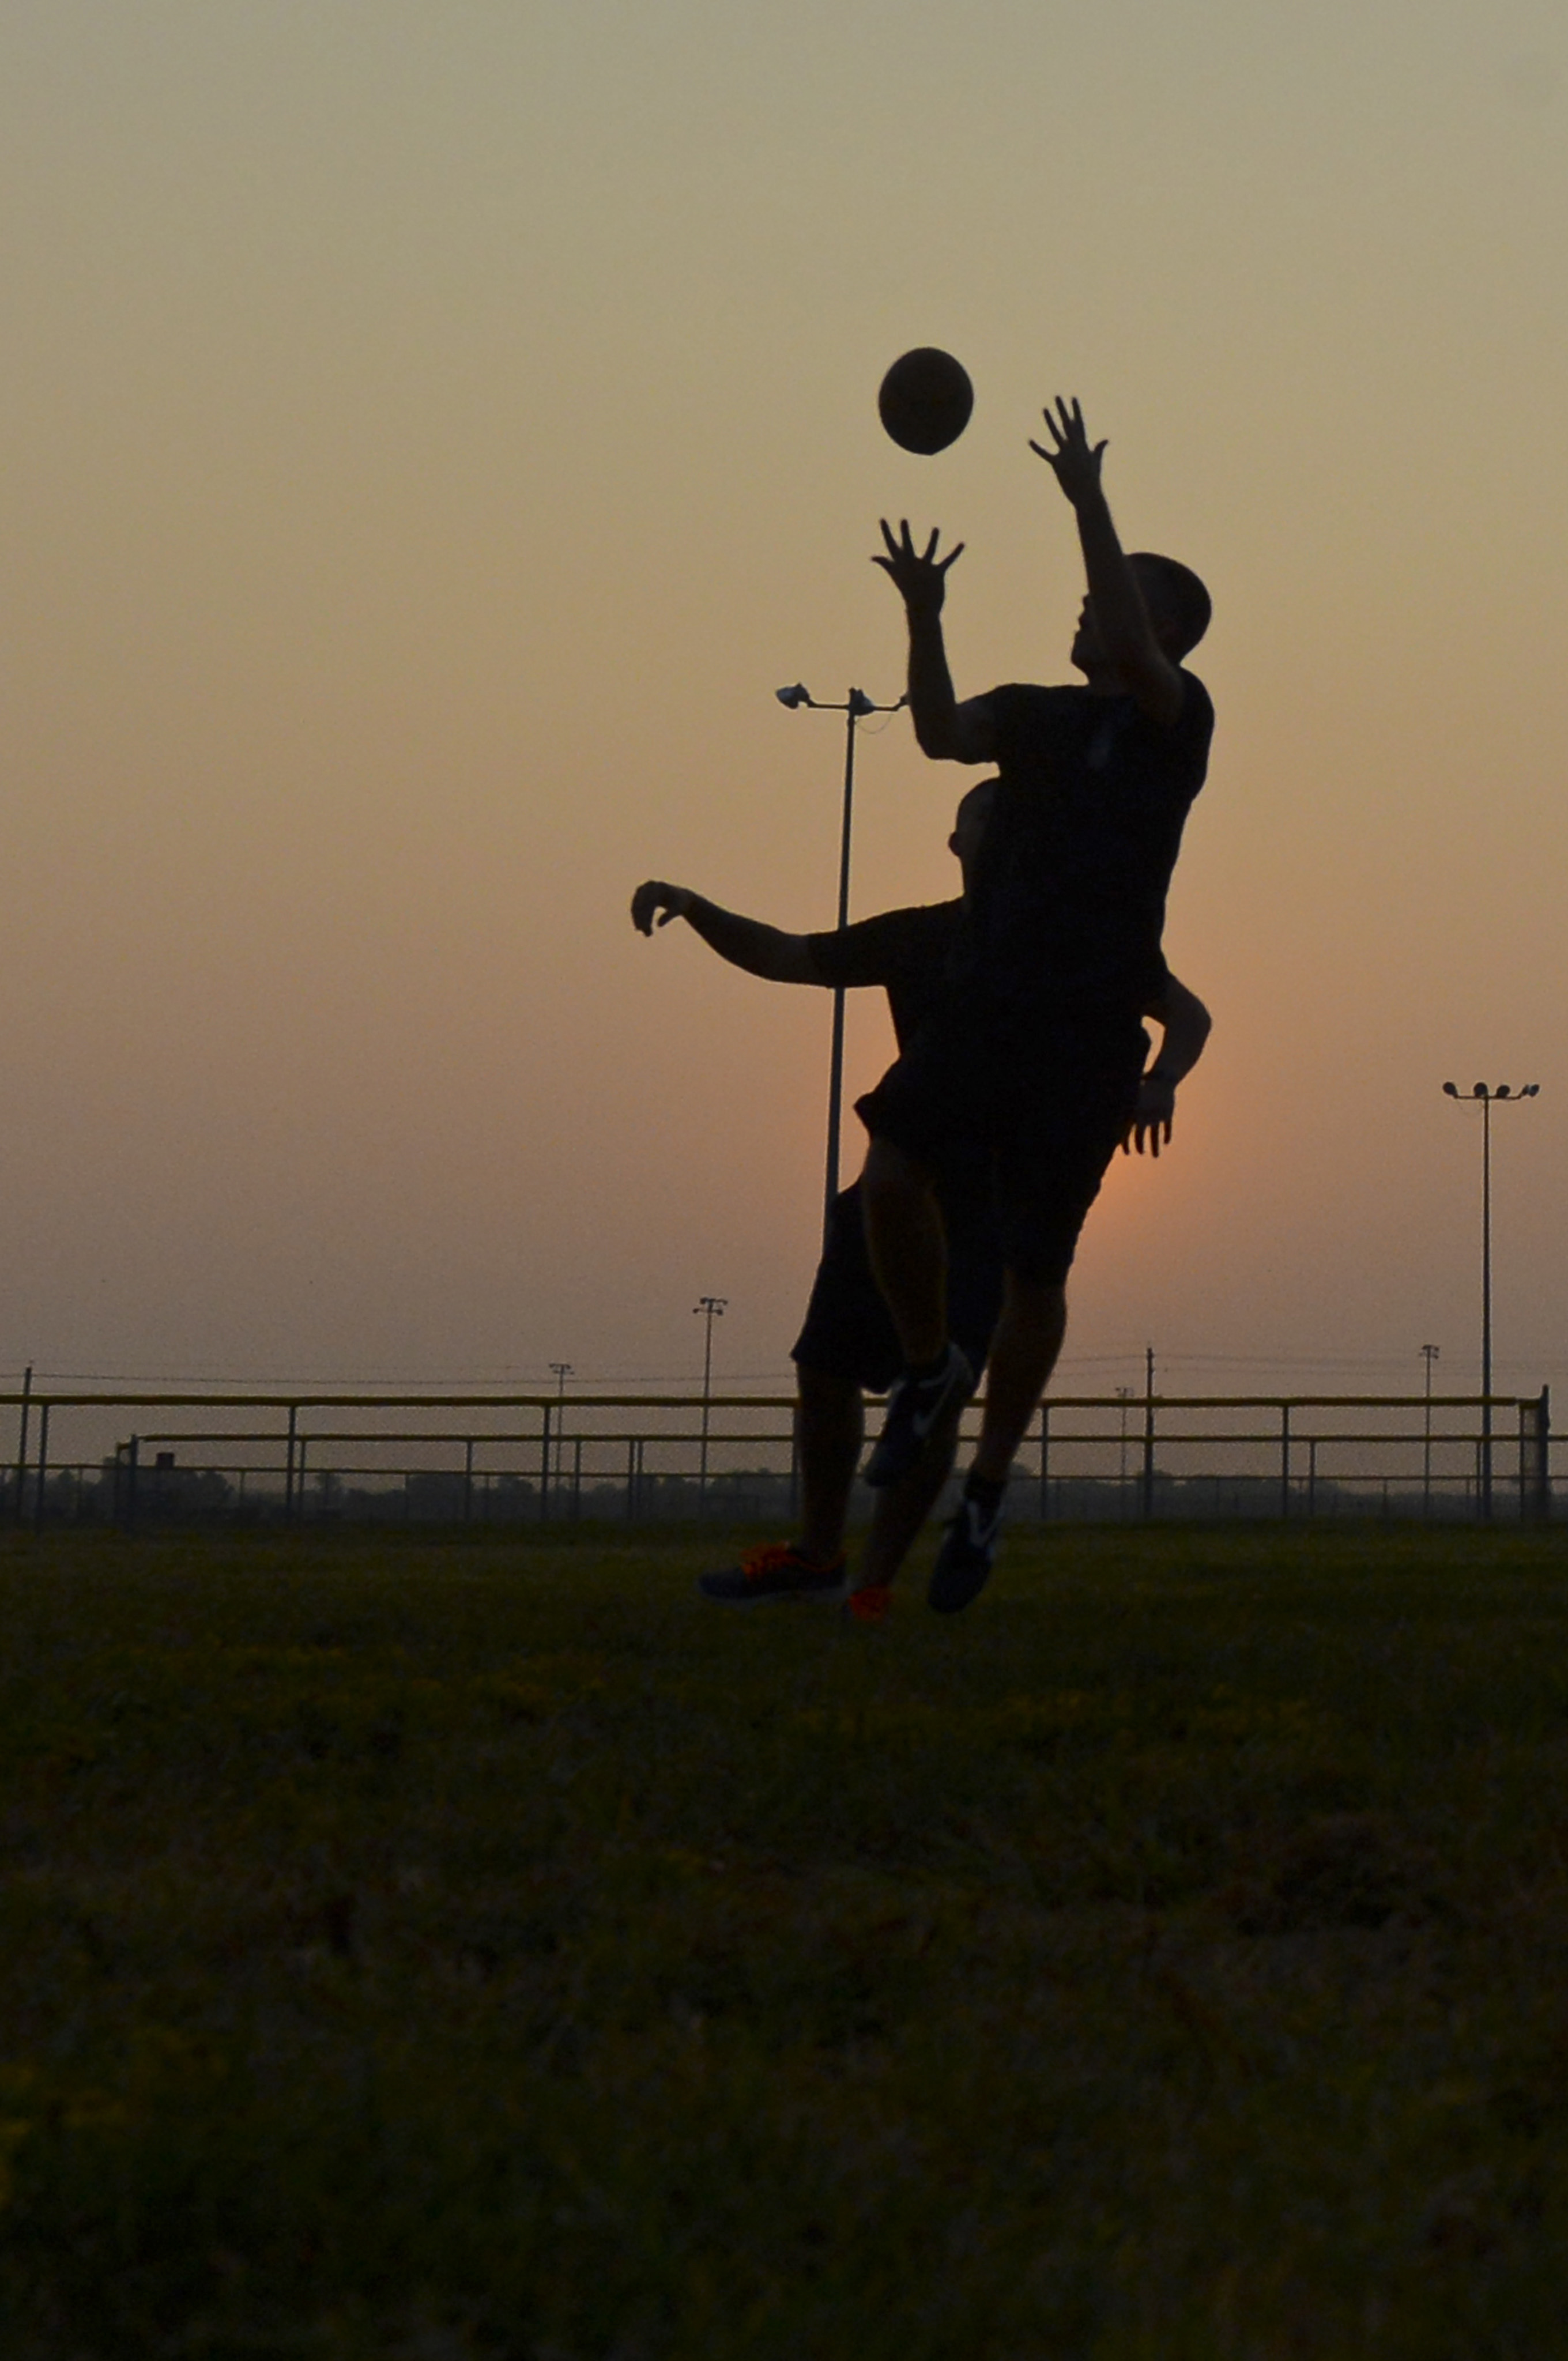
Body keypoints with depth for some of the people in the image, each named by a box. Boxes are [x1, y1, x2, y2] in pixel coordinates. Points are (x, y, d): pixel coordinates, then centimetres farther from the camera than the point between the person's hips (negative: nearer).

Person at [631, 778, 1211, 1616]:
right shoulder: (916, 937, 12)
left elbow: (1188, 1015, 7)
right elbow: (783, 957, 19)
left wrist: (1157, 1084, -15)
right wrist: (693, 908, 2)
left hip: (999, 1203, -4)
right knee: (826, 1368, 6)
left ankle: (871, 1586, -4)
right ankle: (817, 1553, 25)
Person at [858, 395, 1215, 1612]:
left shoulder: (1174, 719, 1)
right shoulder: (1038, 714, 16)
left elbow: (1135, 649, -20)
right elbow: (943, 733, -3)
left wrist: (1089, 501, -25)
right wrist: (923, 617, -17)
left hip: (1091, 1031, -4)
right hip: (985, 1000, 4)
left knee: (1035, 1269, -2)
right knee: (892, 1170, -21)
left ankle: (989, 1489, 17)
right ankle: (927, 1366, 5)